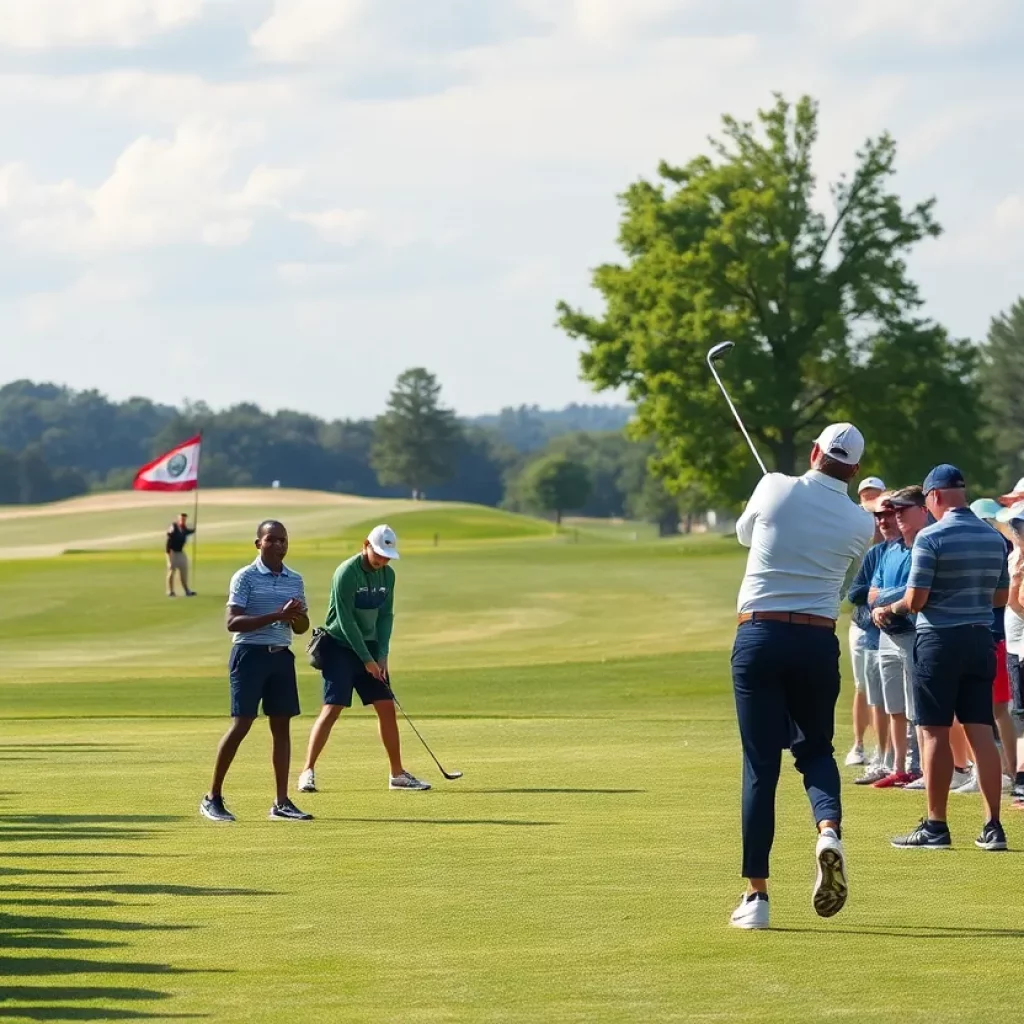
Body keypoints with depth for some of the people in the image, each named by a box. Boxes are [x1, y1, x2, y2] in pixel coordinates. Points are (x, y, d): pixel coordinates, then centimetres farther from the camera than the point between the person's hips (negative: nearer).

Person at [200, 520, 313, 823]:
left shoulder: (295, 580, 12)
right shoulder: (245, 578, -6)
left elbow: (301, 627, 17)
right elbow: (233, 622, -14)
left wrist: (296, 616, -8)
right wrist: (276, 616, -23)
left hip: (281, 656, 6)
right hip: (250, 653, -6)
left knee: (282, 726, 3)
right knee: (241, 724, -8)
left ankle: (281, 803, 6)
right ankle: (212, 798, 1)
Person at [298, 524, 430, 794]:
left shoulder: (387, 574, 4)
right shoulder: (347, 573, -18)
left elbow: (386, 615, 7)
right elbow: (346, 620, -19)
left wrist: (382, 655, -3)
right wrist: (367, 660, -17)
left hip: (369, 645, 7)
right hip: (340, 646, -7)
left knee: (387, 707, 3)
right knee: (332, 708, -14)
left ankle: (397, 773, 10)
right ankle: (308, 771, -8)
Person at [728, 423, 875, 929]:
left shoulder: (776, 489, -2)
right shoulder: (861, 523, 2)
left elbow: (744, 532, 19)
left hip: (758, 636, -1)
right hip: (818, 643, 1)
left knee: (760, 765, 1)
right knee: (815, 749, 20)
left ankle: (756, 896, -1)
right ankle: (829, 828, -12)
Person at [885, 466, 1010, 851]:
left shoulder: (931, 538, -13)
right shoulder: (993, 538, 7)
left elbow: (916, 600, -14)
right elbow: (1000, 597, 13)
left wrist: (893, 608, 6)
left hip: (939, 640, -5)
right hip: (981, 638, 6)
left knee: (935, 733, 0)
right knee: (981, 732, 5)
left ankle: (936, 826, 2)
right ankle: (993, 826, 2)